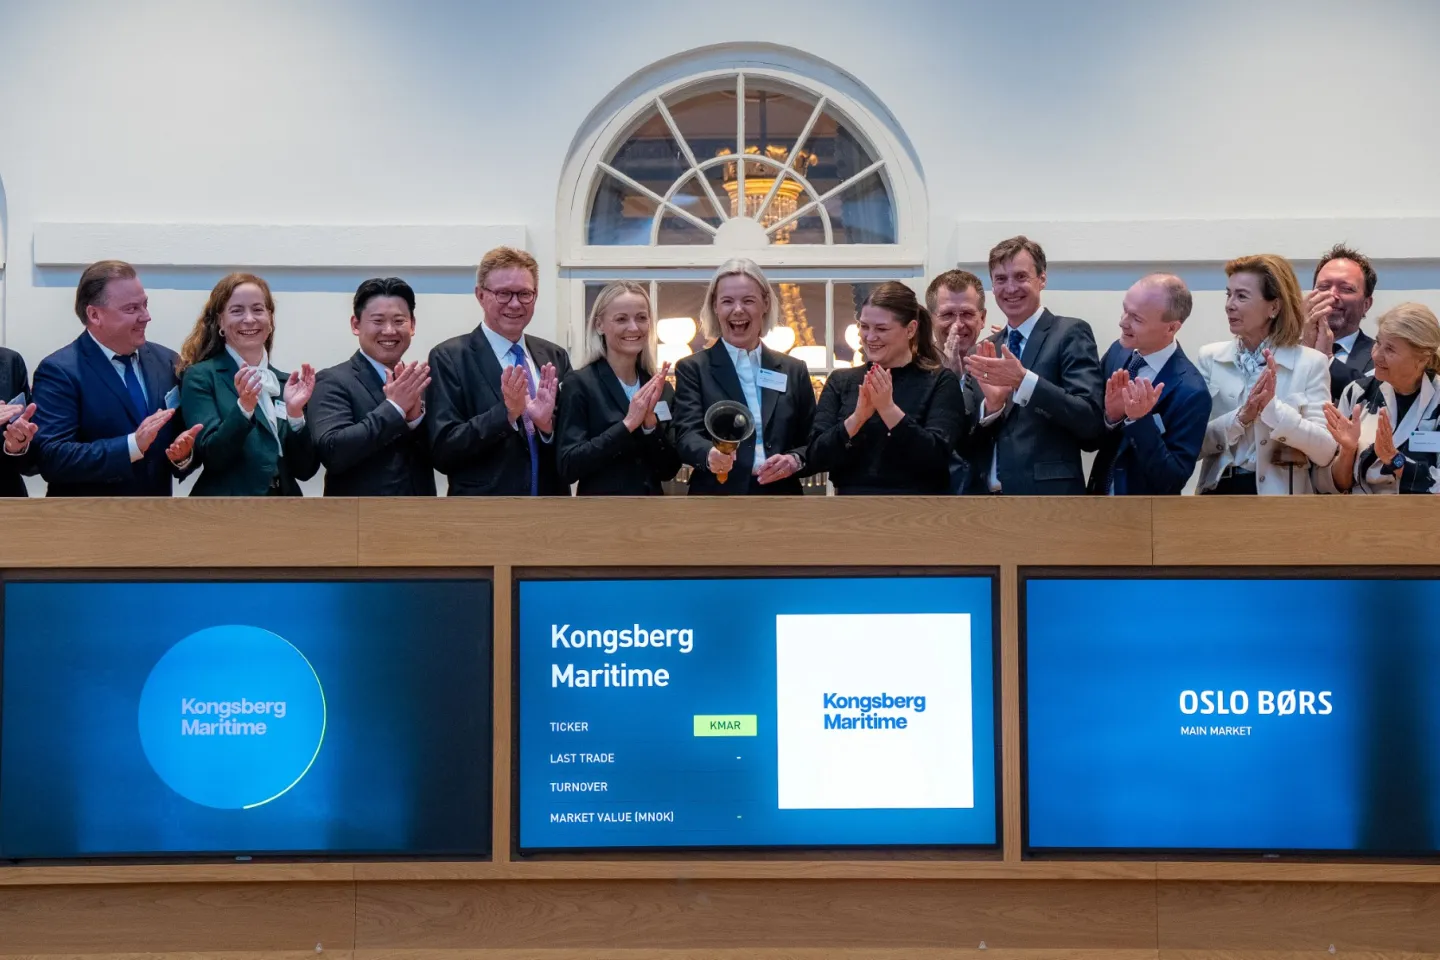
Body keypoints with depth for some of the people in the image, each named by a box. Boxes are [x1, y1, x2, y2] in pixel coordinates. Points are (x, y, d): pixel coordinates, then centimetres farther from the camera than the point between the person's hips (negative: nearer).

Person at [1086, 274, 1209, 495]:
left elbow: (1172, 481, -22)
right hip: (1100, 493, 5)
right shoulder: (1117, 352, -6)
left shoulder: (1190, 391, -22)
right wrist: (1110, 416, -21)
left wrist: (1140, 421, -31)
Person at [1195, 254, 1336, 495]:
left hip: (1280, 491, -2)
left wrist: (1273, 407, -22)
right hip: (1220, 489, 2)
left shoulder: (1311, 363, -4)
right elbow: (1193, 443, -3)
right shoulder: (1210, 357, 2)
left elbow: (1324, 452, -12)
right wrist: (1240, 417, -17)